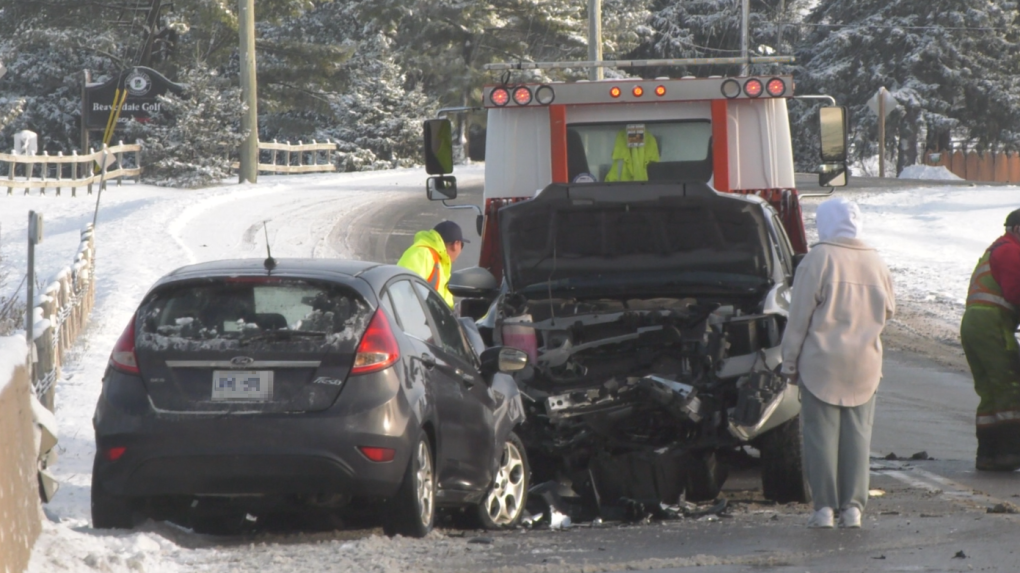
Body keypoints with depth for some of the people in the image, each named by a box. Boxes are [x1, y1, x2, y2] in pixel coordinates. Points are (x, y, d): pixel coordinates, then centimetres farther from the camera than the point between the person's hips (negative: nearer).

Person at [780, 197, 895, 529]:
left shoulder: (818, 259, -9)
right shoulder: (875, 263, 5)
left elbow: (799, 316, -8)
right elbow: (888, 311, 16)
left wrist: (790, 362, -1)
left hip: (821, 364, -4)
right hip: (864, 365, 4)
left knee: (821, 434, 1)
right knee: (857, 434, 8)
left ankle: (824, 506, -2)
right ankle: (852, 505, 5)